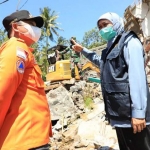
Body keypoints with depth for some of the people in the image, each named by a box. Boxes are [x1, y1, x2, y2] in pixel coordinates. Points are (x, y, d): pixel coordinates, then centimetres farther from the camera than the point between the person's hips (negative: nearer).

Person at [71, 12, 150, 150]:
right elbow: (100, 61, 44)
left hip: (131, 113, -8)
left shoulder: (129, 42, -5)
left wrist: (138, 112, -22)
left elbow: (137, 77, -16)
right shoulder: (110, 49, 20)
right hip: (119, 114, 9)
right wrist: (82, 50, 36)